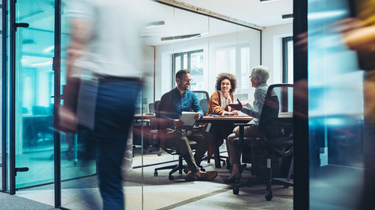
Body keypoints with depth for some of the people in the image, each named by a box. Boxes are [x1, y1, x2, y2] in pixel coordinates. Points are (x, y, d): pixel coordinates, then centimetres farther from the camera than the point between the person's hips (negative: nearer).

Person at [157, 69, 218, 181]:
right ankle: (196, 172, -34)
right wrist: (173, 122, -29)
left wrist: (199, 114, -19)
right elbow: (159, 116, -10)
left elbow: (199, 109, 8)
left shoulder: (191, 95, 14)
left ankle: (190, 168, -20)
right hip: (170, 130, -5)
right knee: (182, 139, -38)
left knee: (207, 136, -19)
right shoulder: (167, 97, -3)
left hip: (187, 129, 6)